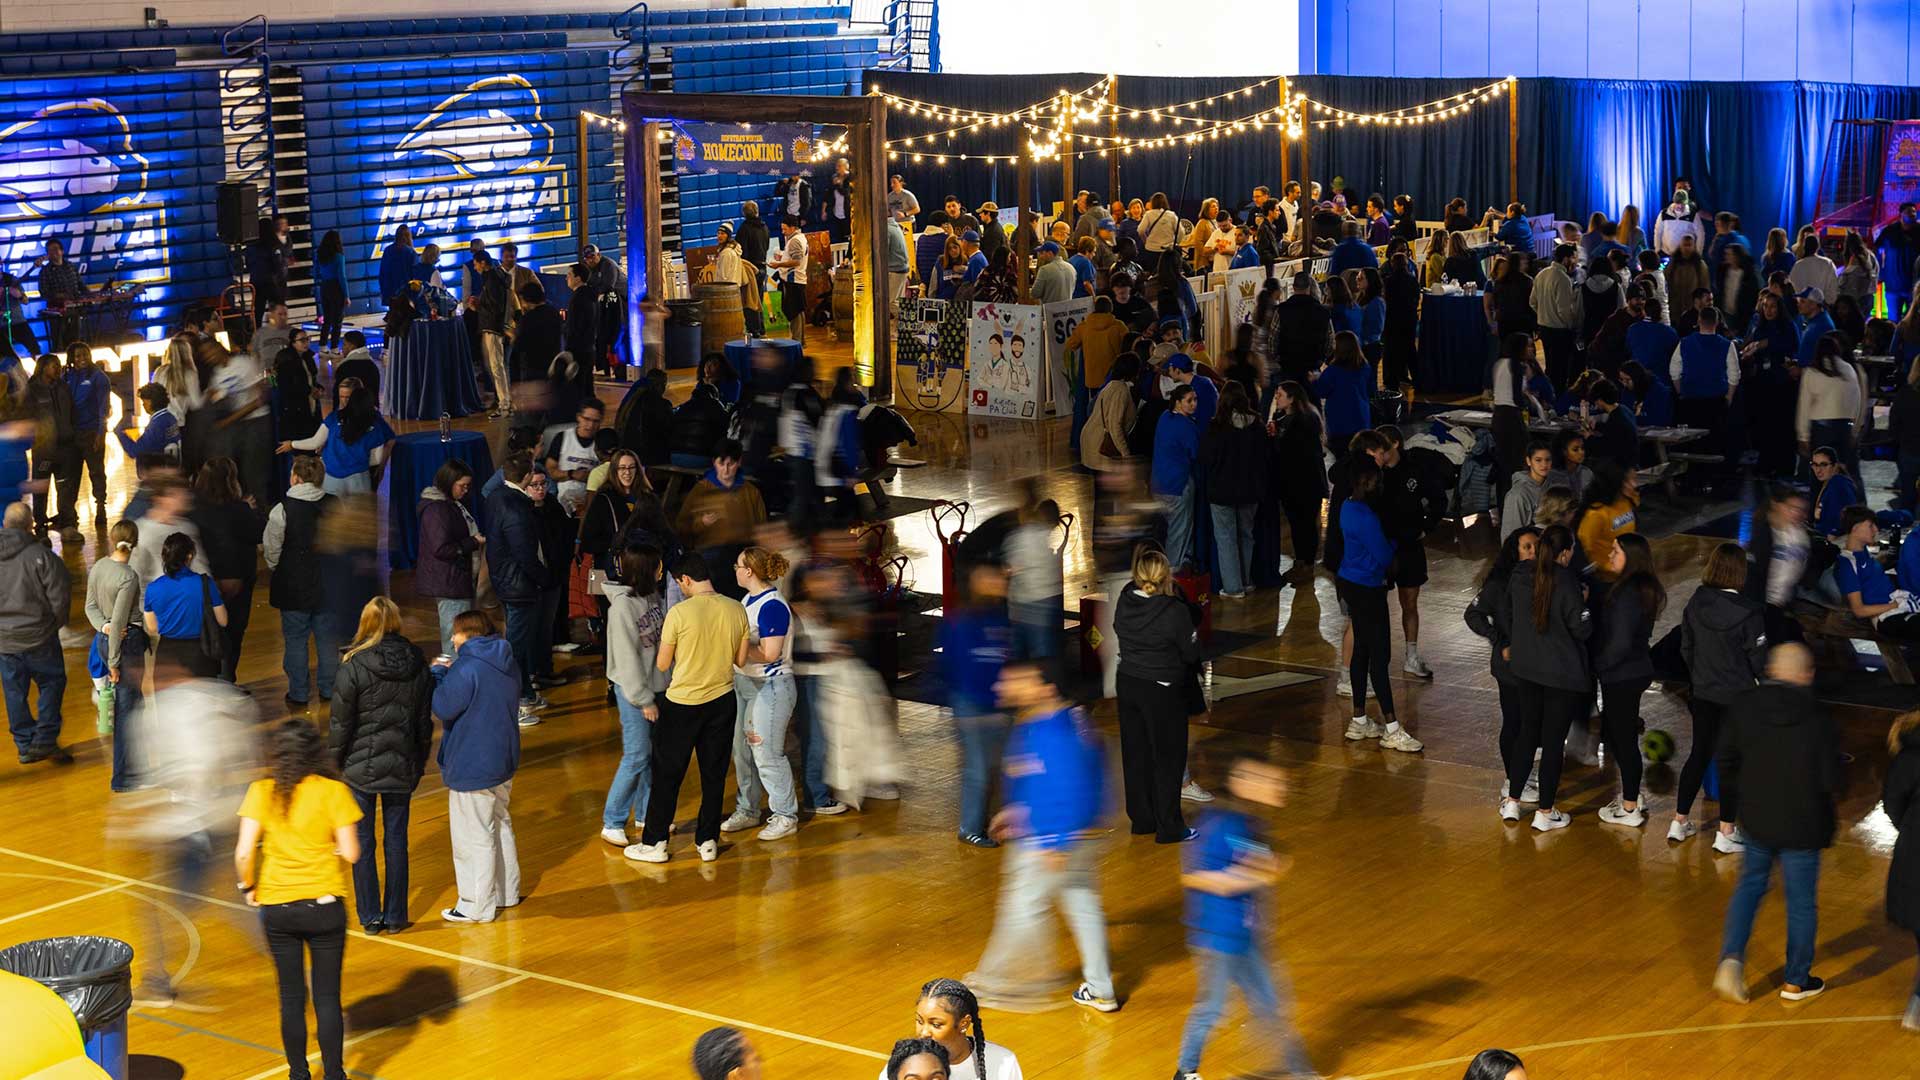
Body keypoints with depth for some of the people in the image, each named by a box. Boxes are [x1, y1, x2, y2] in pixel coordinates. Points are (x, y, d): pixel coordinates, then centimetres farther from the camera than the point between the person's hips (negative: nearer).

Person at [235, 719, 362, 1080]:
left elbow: (244, 852, -11)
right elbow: (350, 853, -10)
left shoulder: (261, 792, -4)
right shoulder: (333, 791, -7)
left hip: (277, 908, 1)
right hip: (324, 905, -1)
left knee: (291, 998, 14)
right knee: (327, 997, 8)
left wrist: (249, 887, 6)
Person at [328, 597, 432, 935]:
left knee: (362, 842, 8)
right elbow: (425, 720, 5)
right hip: (402, 768, 4)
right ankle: (396, 916, 16)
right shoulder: (417, 665, -2)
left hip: (361, 767, -3)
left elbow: (341, 722, -11)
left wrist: (333, 763, 2)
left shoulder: (354, 666, -15)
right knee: (397, 840, 11)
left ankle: (370, 916, 12)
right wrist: (419, 763, 16)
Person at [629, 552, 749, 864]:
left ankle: (654, 843, 12)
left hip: (682, 703, -4)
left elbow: (662, 665, -8)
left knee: (667, 775, 7)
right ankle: (708, 841, 18)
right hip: (722, 701, 4)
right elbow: (740, 658, 7)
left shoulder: (679, 613, -17)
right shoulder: (737, 610, -4)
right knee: (714, 774, 14)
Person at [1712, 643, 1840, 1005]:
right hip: (1802, 826, -3)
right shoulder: (1819, 719, -18)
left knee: (1750, 885, 21)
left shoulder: (1744, 707, -8)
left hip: (1756, 821, 3)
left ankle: (1732, 958, 4)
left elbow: (1727, 761, 1)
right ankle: (1796, 981, 23)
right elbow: (1831, 781, -15)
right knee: (1802, 902, 11)